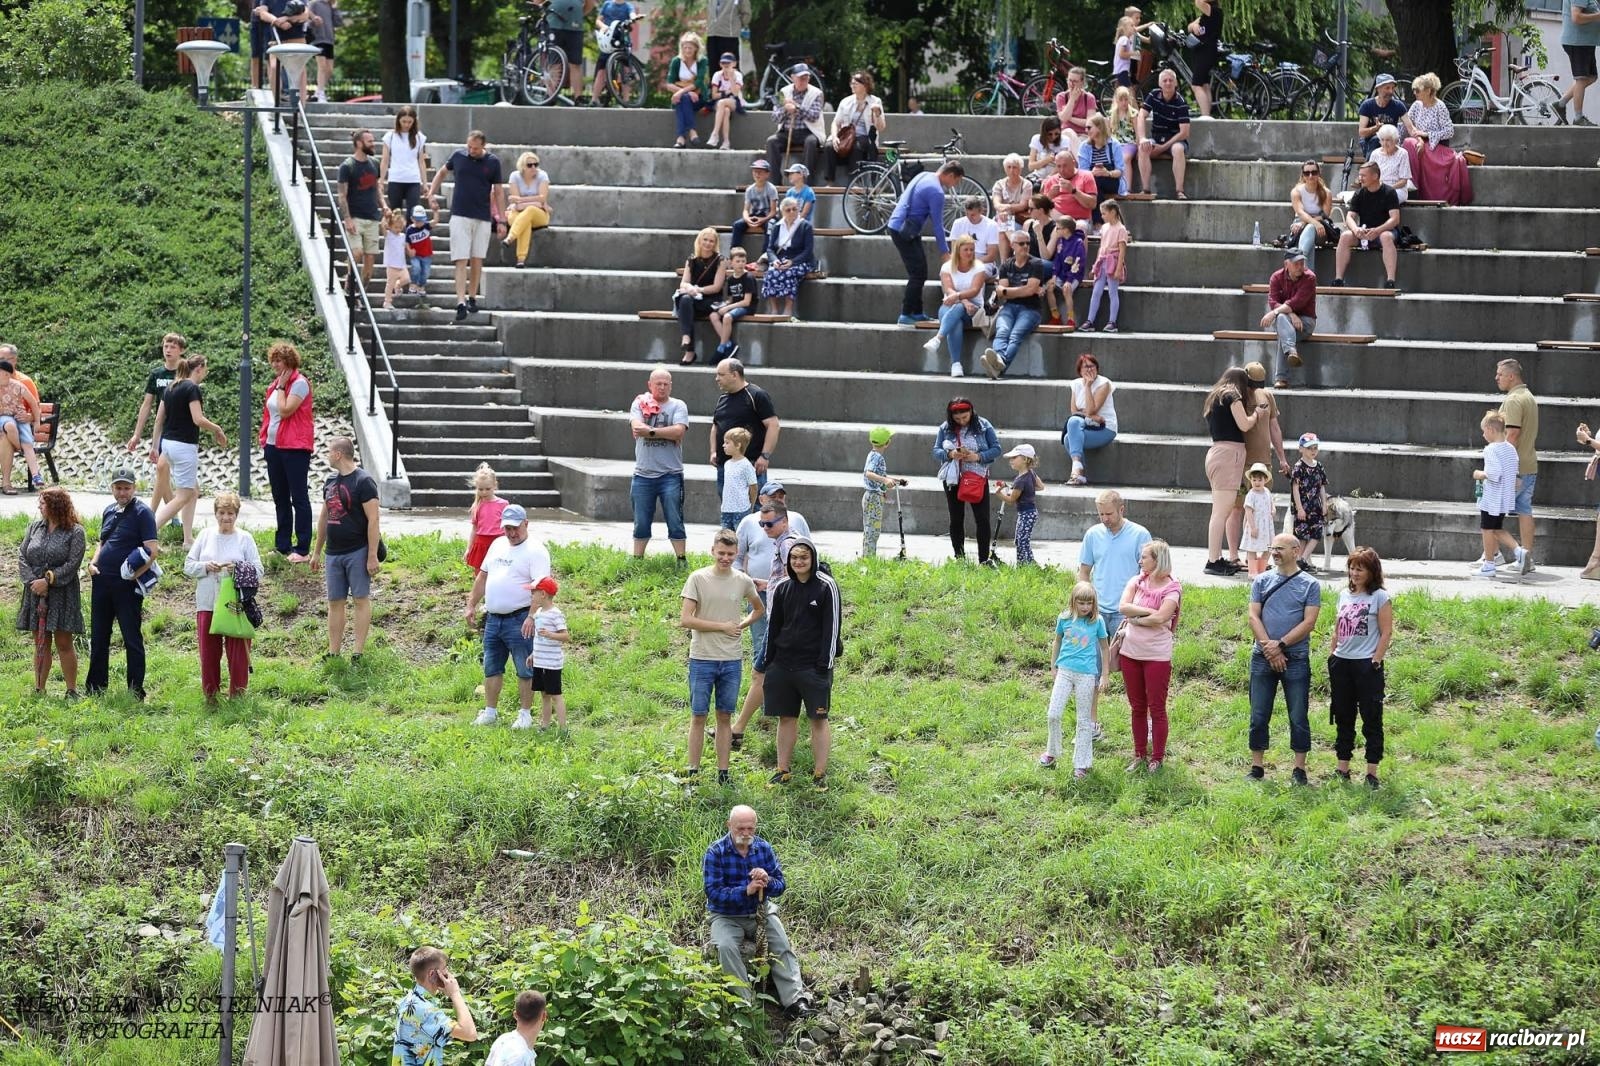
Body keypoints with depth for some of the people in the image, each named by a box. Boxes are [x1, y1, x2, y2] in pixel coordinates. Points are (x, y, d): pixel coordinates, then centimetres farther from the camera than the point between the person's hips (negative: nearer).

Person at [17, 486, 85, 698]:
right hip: (35, 593, 5)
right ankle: (38, 690, 11)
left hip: (62, 593, -5)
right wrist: (32, 581, -10)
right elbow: (22, 556, 4)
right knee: (40, 643, 8)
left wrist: (48, 581, -17)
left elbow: (73, 564, -12)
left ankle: (72, 691, 5)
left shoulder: (74, 532, -6)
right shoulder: (35, 527, 8)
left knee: (64, 643, -2)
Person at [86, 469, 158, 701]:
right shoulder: (109, 511, 14)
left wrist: (136, 574, -22)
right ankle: (94, 687, 21)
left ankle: (136, 689, 5)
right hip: (102, 581, 7)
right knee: (98, 637, 12)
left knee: (132, 638, -1)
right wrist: (93, 563, 6)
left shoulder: (142, 513, -8)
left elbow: (152, 550, -14)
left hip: (127, 585, -7)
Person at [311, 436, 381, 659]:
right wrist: (316, 552, 22)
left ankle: (359, 652, 0)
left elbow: (373, 520, -15)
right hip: (334, 553, 7)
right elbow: (324, 517, 21)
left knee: (361, 599, -2)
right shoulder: (331, 482, 13)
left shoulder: (363, 482, -11)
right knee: (335, 602, 8)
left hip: (357, 552, -7)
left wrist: (372, 556, -18)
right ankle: (333, 653, 12)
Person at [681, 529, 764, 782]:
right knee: (698, 716, 1)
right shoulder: (698, 579, -6)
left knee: (725, 717, 8)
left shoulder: (743, 581, 5)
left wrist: (741, 625, 5)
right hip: (702, 659, -3)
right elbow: (685, 619, -12)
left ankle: (723, 772, 13)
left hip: (732, 660, 3)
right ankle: (693, 771, 6)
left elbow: (759, 609, 23)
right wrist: (722, 627, -11)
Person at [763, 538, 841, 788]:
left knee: (818, 720, 0)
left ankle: (820, 774, 5)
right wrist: (769, 660, 10)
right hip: (783, 664, 5)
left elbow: (832, 627, -7)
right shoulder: (782, 589, 9)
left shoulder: (826, 588, -5)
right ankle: (782, 771, 17)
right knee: (786, 718, 9)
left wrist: (824, 663, -12)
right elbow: (773, 626, 15)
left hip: (813, 666, -5)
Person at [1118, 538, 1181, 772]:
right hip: (1131, 652, 5)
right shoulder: (1137, 582, 5)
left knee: (1156, 708, 2)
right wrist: (1149, 611, -18)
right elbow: (1123, 607, -10)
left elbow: (1160, 618, -20)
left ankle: (1157, 758, 11)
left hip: (1157, 655, -5)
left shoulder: (1171, 588, -9)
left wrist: (1133, 619, -9)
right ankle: (1139, 755, 22)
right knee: (1137, 707, 13)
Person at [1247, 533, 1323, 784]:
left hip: (1296, 659, -2)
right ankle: (1257, 766, 13)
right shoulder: (1262, 581, 7)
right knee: (1258, 716, 5)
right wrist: (1269, 648, -12)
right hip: (1263, 658, 2)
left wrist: (1280, 645, -16)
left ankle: (1299, 768, 9)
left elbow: (1309, 622, -8)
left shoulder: (1309, 585, 0)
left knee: (1298, 717, 2)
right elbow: (1254, 617, 0)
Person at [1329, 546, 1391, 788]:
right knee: (1343, 718, 11)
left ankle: (1372, 772, 1)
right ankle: (1342, 769, 18)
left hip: (1367, 665, -6)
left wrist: (1375, 662, -14)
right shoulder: (1345, 595, 12)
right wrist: (1331, 656, 12)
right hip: (1341, 663, 6)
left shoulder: (1380, 597, -6)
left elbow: (1386, 633, -9)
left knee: (1371, 718, -2)